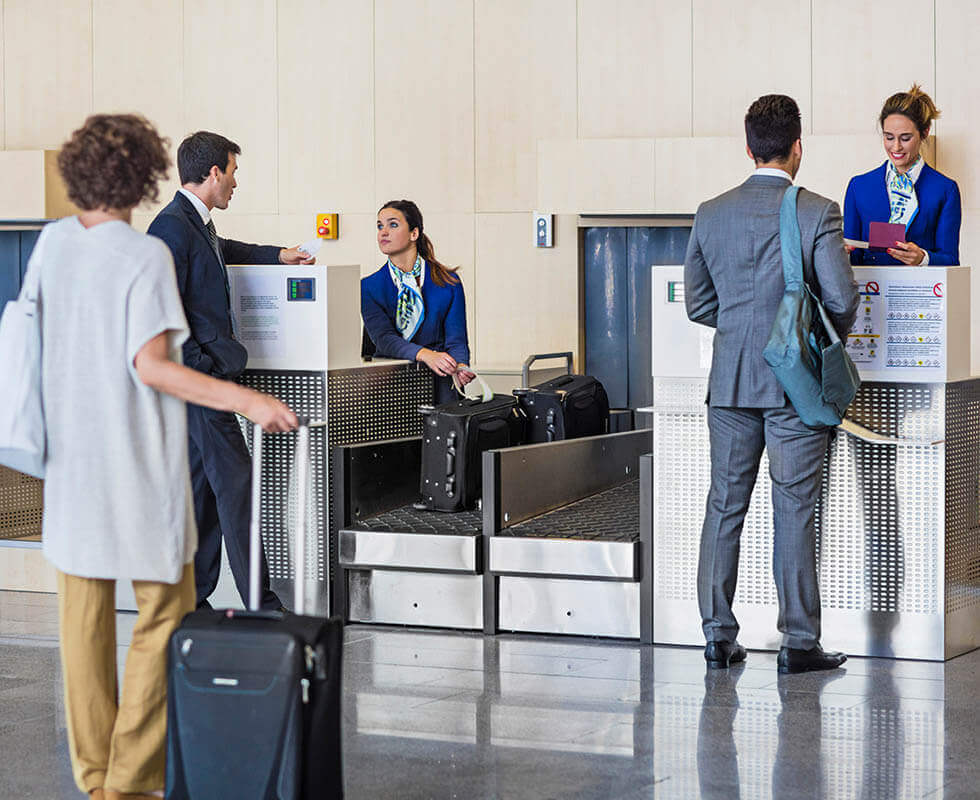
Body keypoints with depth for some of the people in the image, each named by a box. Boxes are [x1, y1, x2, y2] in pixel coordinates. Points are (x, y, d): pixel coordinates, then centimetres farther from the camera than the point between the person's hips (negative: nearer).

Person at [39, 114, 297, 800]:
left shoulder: (51, 243, 4)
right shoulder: (145, 256, -15)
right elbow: (150, 364, -20)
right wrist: (244, 400, -23)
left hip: (70, 461, 6)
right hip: (138, 467, -6)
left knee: (84, 618, 12)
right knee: (164, 615, 3)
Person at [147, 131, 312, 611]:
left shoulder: (199, 225, 15)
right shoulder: (173, 227, -15)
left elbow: (221, 250, 41)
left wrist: (278, 255, 41)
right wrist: (201, 366, -18)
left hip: (208, 375, 10)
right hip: (199, 376, -10)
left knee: (202, 485, 11)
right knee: (235, 483, -9)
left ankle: (191, 601, 15)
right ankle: (260, 605, -7)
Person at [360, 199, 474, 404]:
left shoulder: (448, 282, 5)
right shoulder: (369, 287, 6)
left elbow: (456, 339, 1)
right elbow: (383, 338, -8)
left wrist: (460, 367, -25)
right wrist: (426, 355, -28)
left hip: (437, 381, 0)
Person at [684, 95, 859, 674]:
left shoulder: (711, 214, 3)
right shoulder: (817, 213, -9)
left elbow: (697, 304, 9)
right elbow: (841, 299, -10)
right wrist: (825, 339, 11)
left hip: (730, 381, 3)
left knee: (725, 506, 9)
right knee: (795, 511, 1)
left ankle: (718, 635, 12)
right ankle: (800, 642, 3)